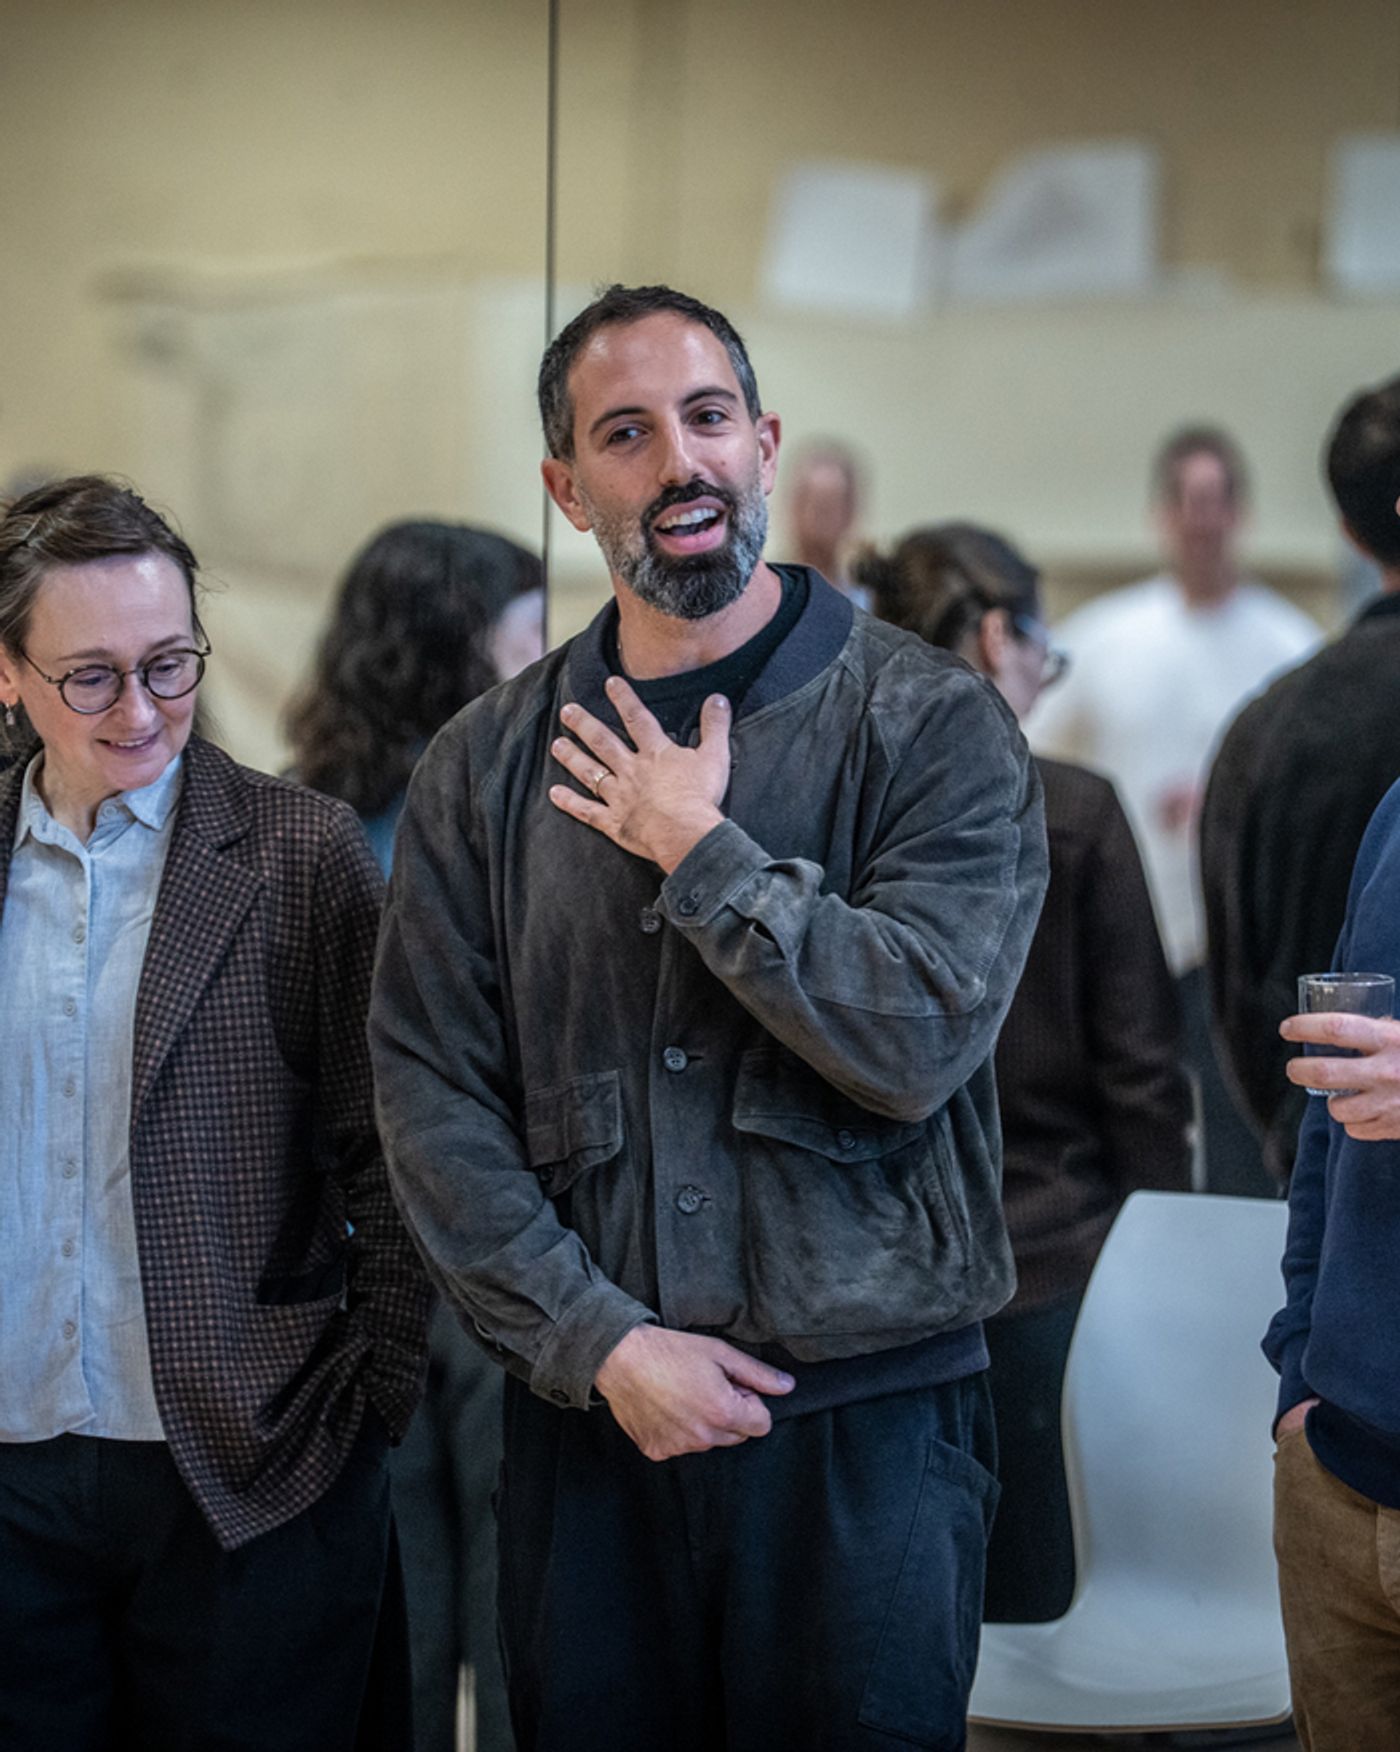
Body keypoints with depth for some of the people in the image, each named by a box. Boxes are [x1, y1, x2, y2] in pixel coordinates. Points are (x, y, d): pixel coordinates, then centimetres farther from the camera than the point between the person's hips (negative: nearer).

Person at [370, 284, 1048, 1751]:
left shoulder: (931, 724, -4)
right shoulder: (487, 766, 5)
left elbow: (923, 1035, -16)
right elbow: (430, 1093, 0)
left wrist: (702, 851, -12)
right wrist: (600, 1341, -9)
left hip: (868, 1416, -2)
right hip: (586, 1411, 3)